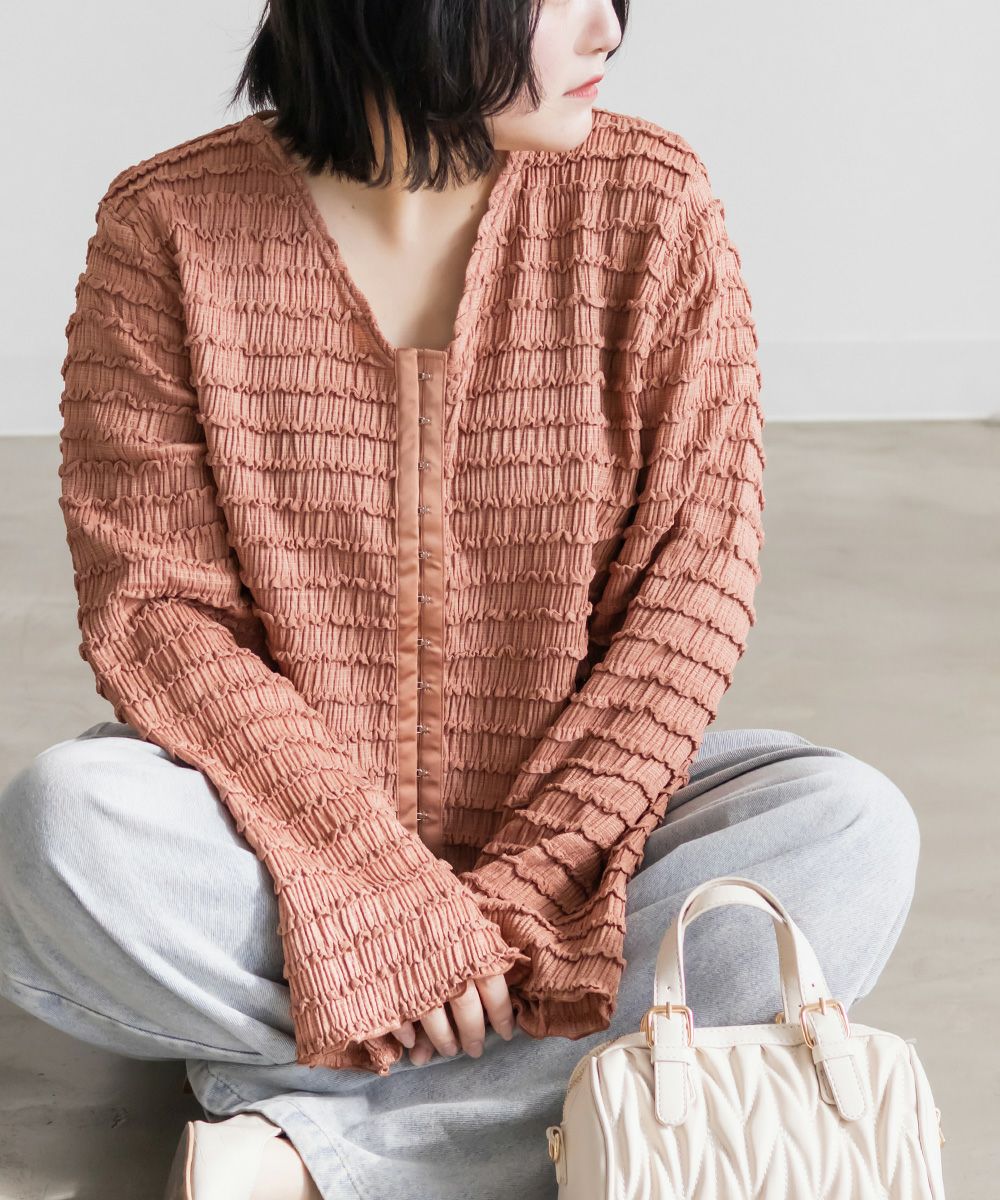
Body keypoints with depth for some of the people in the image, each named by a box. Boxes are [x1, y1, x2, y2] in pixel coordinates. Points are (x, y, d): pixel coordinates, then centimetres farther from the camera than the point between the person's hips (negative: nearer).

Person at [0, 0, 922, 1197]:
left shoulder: (650, 201, -7)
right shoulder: (169, 225, -10)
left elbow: (694, 574, -9)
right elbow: (152, 607, -12)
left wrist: (522, 892, -17)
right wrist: (374, 887, -23)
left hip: (570, 819, 2)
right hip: (288, 819, -1)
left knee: (851, 829, -24)